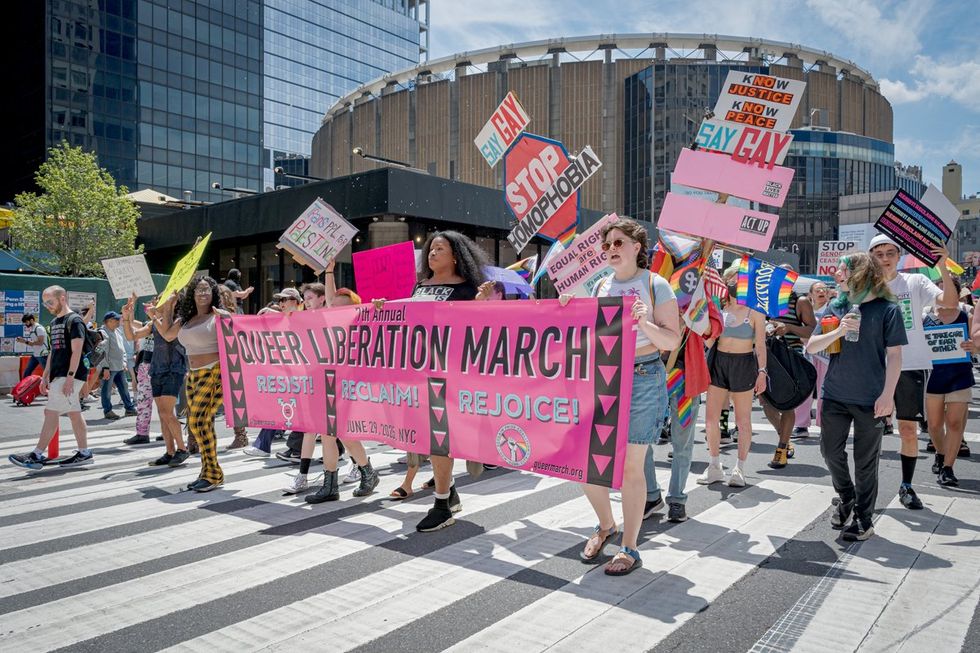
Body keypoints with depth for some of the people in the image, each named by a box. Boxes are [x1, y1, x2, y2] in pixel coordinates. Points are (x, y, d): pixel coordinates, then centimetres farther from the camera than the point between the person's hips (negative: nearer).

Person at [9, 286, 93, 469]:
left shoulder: (74, 320, -10)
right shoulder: (54, 323, 18)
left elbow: (76, 351, -16)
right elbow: (53, 352, 21)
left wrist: (69, 378, -21)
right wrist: (45, 376, 16)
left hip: (68, 376, -9)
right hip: (57, 375, 9)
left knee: (51, 412, -9)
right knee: (74, 414, 9)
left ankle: (37, 456, -5)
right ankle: (84, 454, 12)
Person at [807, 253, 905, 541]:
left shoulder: (887, 309, -5)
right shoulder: (835, 307, 5)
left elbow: (894, 355, -6)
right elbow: (811, 346, 2)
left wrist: (888, 394, -13)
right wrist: (838, 331, -15)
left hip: (870, 400, -4)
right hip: (835, 395, 4)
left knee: (866, 462, 7)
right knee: (830, 451, 12)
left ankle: (863, 519, 21)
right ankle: (845, 497, 38)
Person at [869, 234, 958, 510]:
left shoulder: (915, 282, 2)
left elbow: (950, 302, -11)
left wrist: (943, 268, -22)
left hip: (912, 366, -1)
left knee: (909, 428, 5)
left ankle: (907, 486, 19)